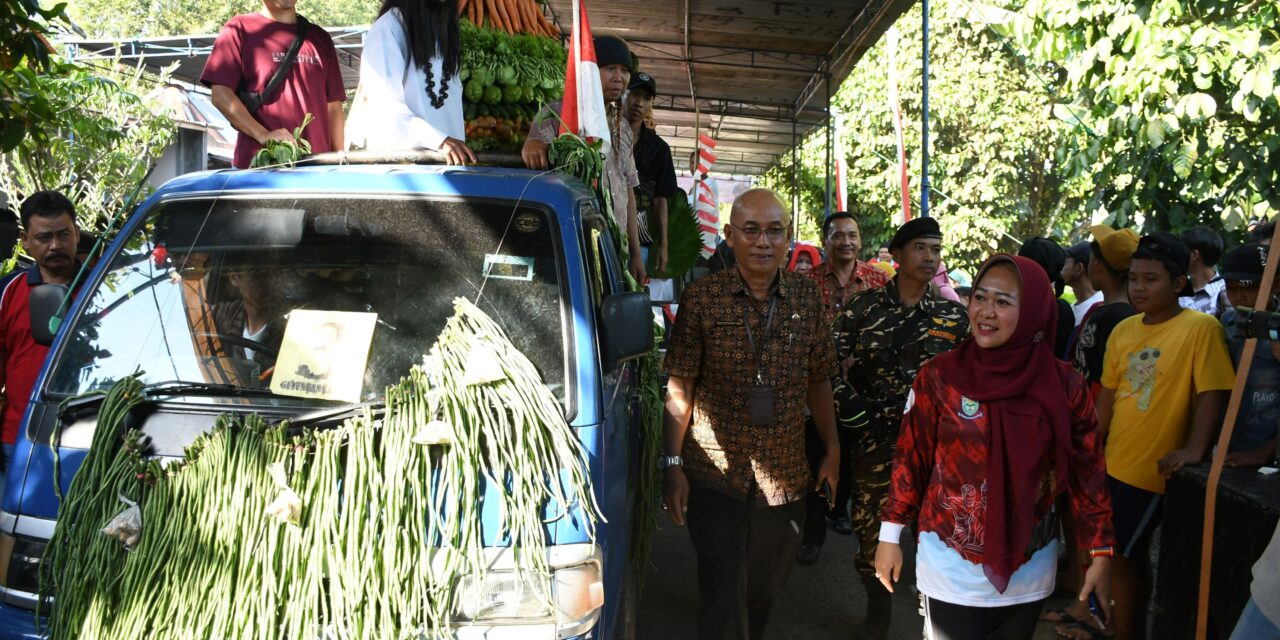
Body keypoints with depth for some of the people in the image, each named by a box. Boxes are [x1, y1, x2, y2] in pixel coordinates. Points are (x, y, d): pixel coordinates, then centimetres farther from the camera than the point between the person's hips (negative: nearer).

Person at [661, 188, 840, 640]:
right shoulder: (702, 298, -7)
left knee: (764, 592, 17)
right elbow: (679, 388, -6)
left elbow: (818, 381, 10)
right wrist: (673, 464, -10)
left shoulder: (806, 297, 2)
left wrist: (832, 449, 10)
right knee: (724, 595, -4)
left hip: (785, 479, 3)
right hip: (714, 478, -3)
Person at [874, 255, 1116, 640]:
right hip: (951, 565, -2)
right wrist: (890, 535, 1)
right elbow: (911, 459, -4)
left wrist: (1101, 553, 0)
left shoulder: (1064, 385, -7)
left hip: (1029, 568, 2)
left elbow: (1087, 470, 0)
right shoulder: (940, 377, -11)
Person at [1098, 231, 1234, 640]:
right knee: (1134, 553, 20)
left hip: (1152, 469, -6)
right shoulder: (1123, 330, 4)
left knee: (1122, 556, 1)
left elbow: (1211, 393, -18)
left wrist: (1194, 448, -28)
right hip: (1113, 463, 6)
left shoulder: (1201, 328, -14)